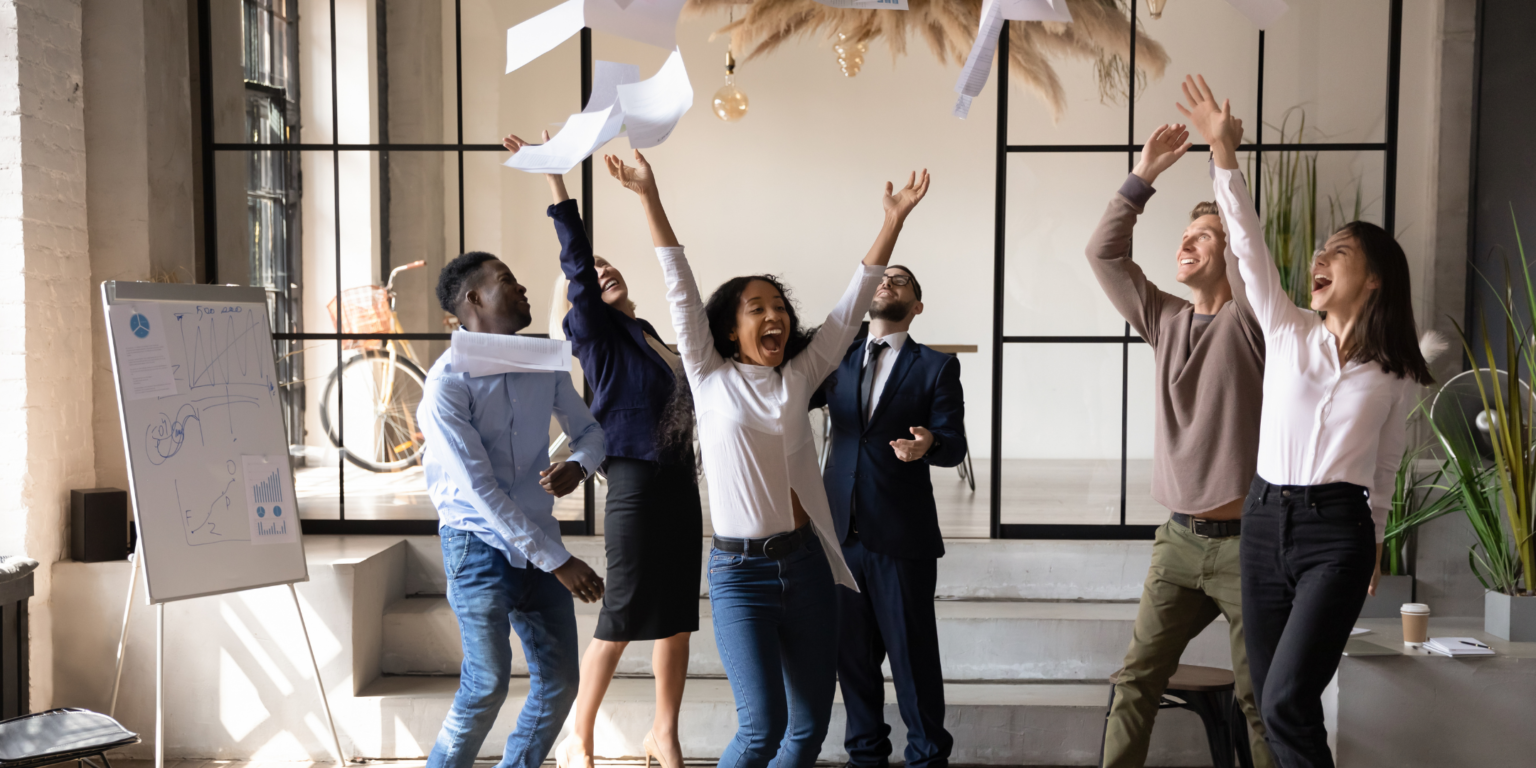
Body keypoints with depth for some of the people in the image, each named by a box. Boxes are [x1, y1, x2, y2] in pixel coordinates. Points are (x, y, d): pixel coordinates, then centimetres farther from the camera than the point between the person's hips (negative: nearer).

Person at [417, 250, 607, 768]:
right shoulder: (448, 382, -13)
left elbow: (588, 429, 15)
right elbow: (480, 489, -17)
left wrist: (578, 465, -11)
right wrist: (557, 561, -18)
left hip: (540, 541, 6)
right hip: (480, 545, -6)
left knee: (560, 682, 7)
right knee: (488, 683, -8)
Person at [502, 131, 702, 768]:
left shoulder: (646, 335, 17)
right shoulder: (600, 333, -3)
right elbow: (575, 266, -17)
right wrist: (556, 182, -23)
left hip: (678, 486, 7)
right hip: (635, 487, -7)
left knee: (676, 615, 11)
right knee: (620, 623, -1)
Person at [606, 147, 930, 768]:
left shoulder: (799, 378, 9)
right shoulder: (711, 379, 2)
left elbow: (852, 304, 8)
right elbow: (680, 289, -4)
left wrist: (894, 219, 5)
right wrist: (648, 197, -8)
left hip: (806, 563, 4)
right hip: (740, 571, -4)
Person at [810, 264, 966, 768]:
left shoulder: (937, 367, 2)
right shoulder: (838, 359, 13)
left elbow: (954, 445, -6)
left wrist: (928, 443, -28)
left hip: (901, 536, -3)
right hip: (840, 530, 3)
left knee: (913, 653, 3)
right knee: (852, 651, 12)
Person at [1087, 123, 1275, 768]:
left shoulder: (1248, 320, -5)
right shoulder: (1165, 320, 10)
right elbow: (1103, 253, 7)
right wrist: (1144, 174, 2)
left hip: (1245, 543, -5)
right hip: (1179, 541, 5)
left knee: (1261, 699, 3)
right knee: (1135, 683, 5)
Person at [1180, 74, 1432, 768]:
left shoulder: (1396, 374, 2)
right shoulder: (1287, 332, 5)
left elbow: (1384, 465, 13)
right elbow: (1250, 247, -7)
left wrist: (1372, 540, 19)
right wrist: (1224, 156, -15)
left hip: (1337, 532, -3)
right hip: (1265, 518, 3)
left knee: (1286, 701, -15)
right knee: (1273, 701, 10)